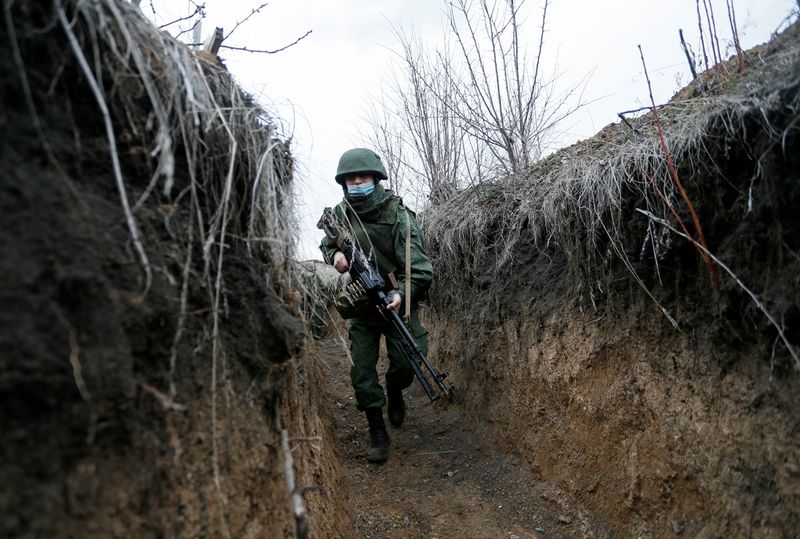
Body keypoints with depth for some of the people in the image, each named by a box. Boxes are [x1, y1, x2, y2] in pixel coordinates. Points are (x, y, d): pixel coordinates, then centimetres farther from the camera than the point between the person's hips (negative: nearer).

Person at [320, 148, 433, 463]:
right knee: (362, 372, 0)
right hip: (361, 304, 3)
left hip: (396, 302, -3)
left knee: (407, 361, -9)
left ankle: (395, 391, 29)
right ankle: (378, 434, 18)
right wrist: (334, 253, -11)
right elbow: (326, 243, 13)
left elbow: (419, 269, -23)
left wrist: (401, 293, -41)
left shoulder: (398, 215, -19)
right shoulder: (341, 213, -5)